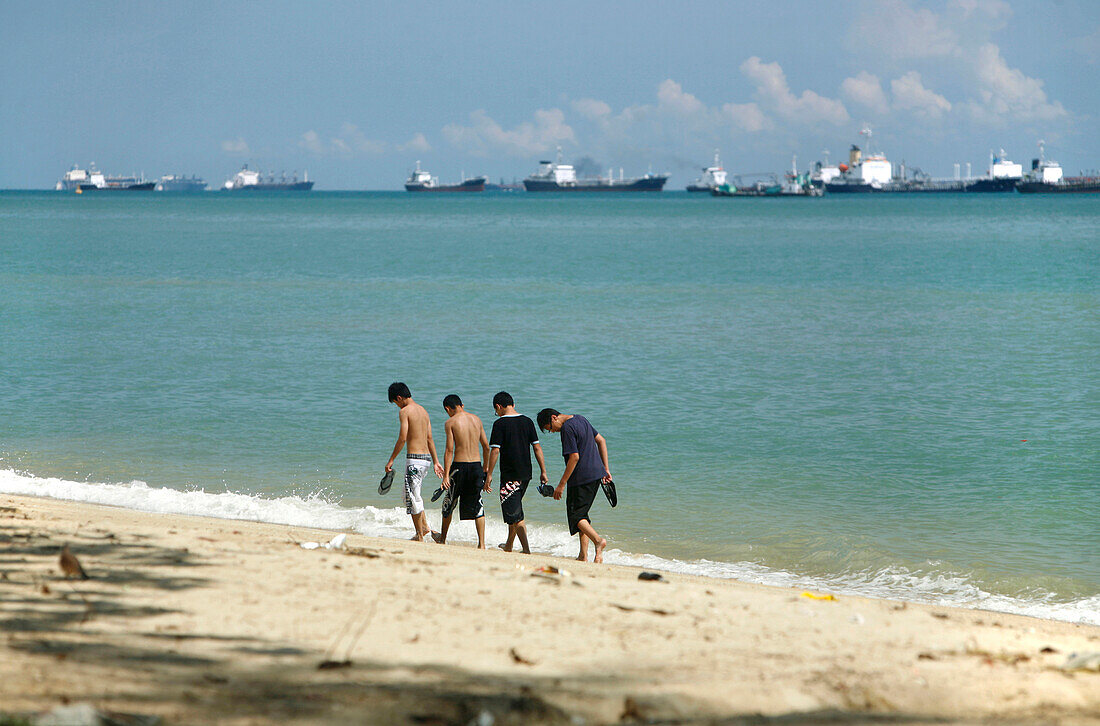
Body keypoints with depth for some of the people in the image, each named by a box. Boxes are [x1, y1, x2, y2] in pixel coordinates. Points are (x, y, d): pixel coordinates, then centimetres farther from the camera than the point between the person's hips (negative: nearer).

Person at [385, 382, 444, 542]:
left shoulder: (405, 411, -10)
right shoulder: (423, 411, 15)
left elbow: (402, 438, -16)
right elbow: (430, 439, 18)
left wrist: (391, 460, -10)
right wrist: (436, 462, 20)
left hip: (414, 458, -8)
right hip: (426, 457, 8)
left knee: (412, 497, -1)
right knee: (412, 494, 21)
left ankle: (420, 536, 1)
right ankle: (425, 527, 18)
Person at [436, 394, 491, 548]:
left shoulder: (451, 422, -6)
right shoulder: (476, 419, 9)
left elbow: (449, 450, -12)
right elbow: (486, 447, 13)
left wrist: (446, 475, -13)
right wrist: (485, 470, 23)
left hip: (459, 466, -4)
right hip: (477, 465, 4)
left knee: (449, 503, 15)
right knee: (477, 506, 6)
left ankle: (442, 539, 30)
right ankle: (481, 544, -1)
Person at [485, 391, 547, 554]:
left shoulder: (500, 424, -10)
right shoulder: (527, 421, 7)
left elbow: (495, 450, -13)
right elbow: (537, 447, 7)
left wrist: (489, 474, -7)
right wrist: (543, 472, 10)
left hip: (509, 475, -7)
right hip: (526, 474, 7)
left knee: (515, 514, -5)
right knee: (514, 509, 22)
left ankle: (526, 549, -14)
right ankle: (509, 545, 34)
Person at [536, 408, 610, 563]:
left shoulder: (567, 428, -15)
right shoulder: (581, 419, 14)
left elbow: (574, 457, -20)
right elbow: (601, 441, 19)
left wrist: (562, 484, -16)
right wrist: (606, 469, 19)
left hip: (581, 478, -9)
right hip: (596, 474, 9)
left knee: (576, 515, -4)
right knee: (581, 513, 16)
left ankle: (598, 540, -26)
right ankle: (583, 555, 14)